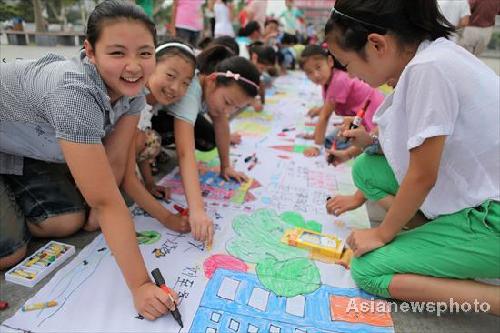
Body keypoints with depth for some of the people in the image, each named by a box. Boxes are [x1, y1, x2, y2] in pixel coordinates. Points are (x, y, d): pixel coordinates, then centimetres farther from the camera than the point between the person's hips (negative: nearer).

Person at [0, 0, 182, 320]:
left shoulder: (133, 89, -19)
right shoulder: (75, 92, -42)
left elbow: (116, 161, -12)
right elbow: (107, 200, -41)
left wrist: (97, 216, -8)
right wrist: (140, 285, -37)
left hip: (27, 146, 6)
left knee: (68, 222, -5)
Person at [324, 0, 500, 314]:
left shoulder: (429, 68, -25)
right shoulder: (427, 54, 2)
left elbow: (423, 176, -20)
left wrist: (382, 234, -7)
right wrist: (374, 139, 4)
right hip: (473, 191, 9)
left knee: (367, 271, -9)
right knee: (366, 168, 7)